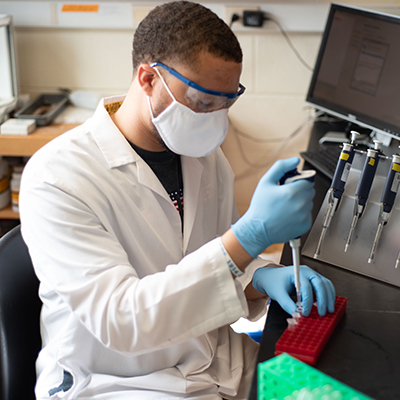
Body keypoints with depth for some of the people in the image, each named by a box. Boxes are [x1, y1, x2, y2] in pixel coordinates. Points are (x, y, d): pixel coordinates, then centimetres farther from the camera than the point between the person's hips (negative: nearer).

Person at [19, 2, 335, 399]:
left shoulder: (205, 155, 2)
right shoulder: (56, 177, -21)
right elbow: (119, 320, -29)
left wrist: (262, 278, -13)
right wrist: (252, 234, -35)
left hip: (216, 363, 6)